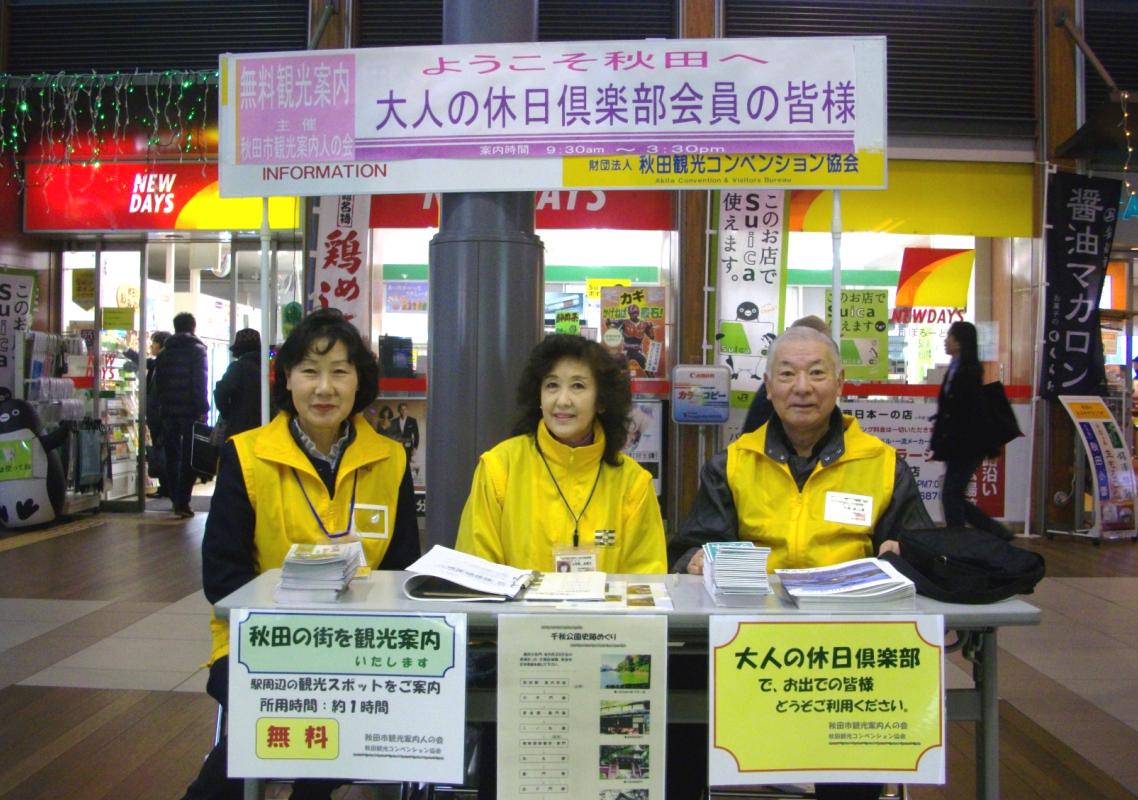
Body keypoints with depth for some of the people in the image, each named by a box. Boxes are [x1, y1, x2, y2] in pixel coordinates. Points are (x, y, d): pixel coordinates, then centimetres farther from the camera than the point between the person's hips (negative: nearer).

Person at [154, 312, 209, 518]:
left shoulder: (164, 353, 12)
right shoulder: (197, 350, -4)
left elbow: (158, 383, 12)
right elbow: (200, 382, -12)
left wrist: (163, 405, 14)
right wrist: (203, 409, -10)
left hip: (169, 411, 5)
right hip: (190, 411, -5)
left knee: (172, 457, 12)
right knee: (188, 457, -1)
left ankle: (176, 499, 16)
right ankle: (182, 501, -6)